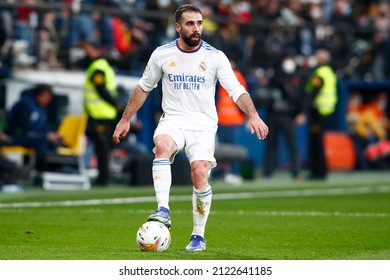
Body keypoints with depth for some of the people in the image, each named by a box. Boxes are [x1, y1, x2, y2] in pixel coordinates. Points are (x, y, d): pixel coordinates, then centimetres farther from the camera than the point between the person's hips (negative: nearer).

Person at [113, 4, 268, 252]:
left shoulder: (215, 57, -2)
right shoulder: (162, 54, 3)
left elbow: (237, 90, -9)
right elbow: (143, 87, 16)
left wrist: (253, 115, -25)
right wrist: (125, 120, 16)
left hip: (203, 125, -1)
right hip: (173, 120, 1)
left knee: (200, 173, -19)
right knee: (162, 145, -33)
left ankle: (199, 236, -2)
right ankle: (163, 211, -38)